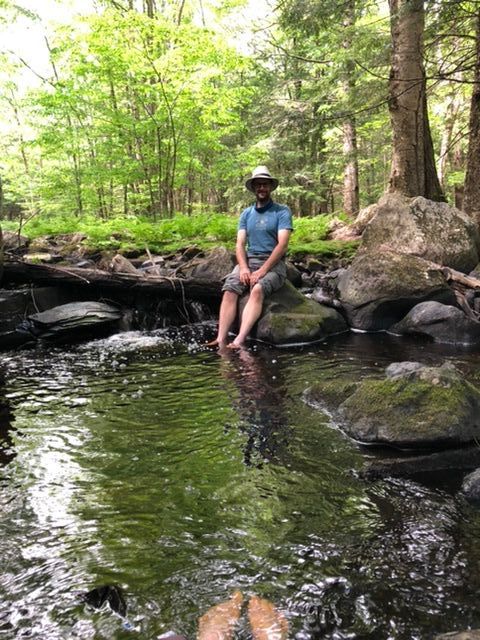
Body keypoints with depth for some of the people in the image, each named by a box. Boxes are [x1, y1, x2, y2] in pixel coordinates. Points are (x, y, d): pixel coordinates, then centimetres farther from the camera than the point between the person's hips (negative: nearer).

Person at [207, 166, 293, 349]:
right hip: (248, 261, 4)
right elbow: (240, 244, 7)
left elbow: (282, 245, -10)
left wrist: (261, 271, -19)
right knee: (229, 290, -25)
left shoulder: (282, 211, 1)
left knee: (257, 290, -35)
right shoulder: (246, 214, 15)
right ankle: (221, 340, -36)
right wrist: (244, 268, -14)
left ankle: (239, 341, -45)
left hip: (273, 263, -4)